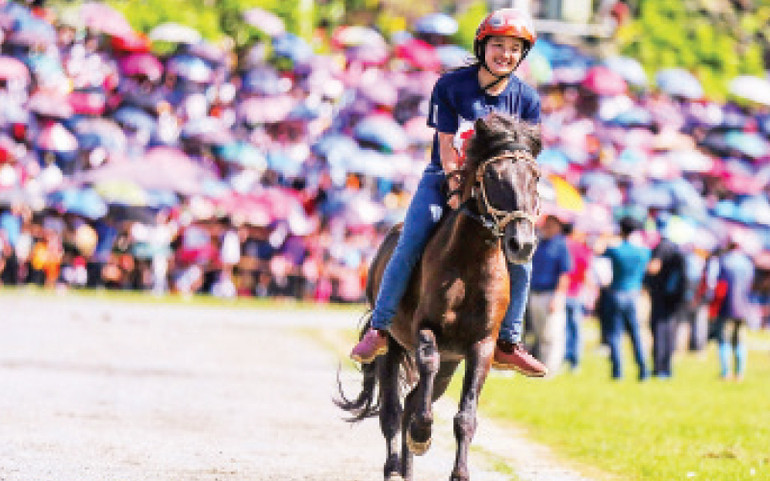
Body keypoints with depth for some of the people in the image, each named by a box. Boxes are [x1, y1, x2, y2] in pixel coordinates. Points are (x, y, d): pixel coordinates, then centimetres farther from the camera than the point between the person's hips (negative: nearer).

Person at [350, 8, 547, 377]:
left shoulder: (526, 99, -4)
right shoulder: (451, 86, -10)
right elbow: (447, 146, -11)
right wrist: (457, 191, -21)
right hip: (444, 180, -2)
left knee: (520, 259, -12)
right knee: (409, 247, -19)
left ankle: (507, 345, 3)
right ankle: (379, 329, -7)